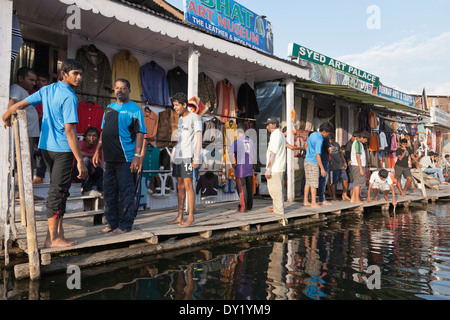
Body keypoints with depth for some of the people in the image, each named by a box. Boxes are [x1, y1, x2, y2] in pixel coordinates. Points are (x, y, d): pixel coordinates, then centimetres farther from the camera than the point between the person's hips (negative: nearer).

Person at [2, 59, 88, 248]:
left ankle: (58, 232, 22)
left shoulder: (47, 90, 9)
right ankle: (52, 238, 5)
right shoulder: (69, 97, -14)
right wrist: (80, 161, -21)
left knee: (58, 189, 15)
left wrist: (6, 117, 31)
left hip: (46, 147, 8)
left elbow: (20, 105, 10)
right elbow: (69, 131, -21)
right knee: (58, 191, -3)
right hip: (63, 149, -8)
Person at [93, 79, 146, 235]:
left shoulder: (134, 109, -2)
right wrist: (97, 151, 17)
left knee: (125, 193, -1)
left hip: (126, 158, -7)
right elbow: (103, 132, 23)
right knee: (109, 192, 13)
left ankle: (125, 225, 10)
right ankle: (112, 223, 25)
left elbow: (140, 133, -9)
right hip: (109, 158, 8)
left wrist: (137, 155, -18)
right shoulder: (109, 108, 19)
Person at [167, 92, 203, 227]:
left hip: (188, 157, -8)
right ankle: (180, 217, 12)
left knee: (188, 186, -9)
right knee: (180, 186, 7)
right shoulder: (180, 120, 20)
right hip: (178, 157, 8)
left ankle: (191, 218, -4)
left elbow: (199, 138, -10)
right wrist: (174, 159, 17)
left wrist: (197, 158, -18)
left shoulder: (195, 117, -2)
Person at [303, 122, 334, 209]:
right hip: (313, 163, -9)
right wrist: (322, 168, -19)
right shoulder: (319, 140, -19)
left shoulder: (313, 134, 8)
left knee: (308, 182, 13)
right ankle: (313, 203, 2)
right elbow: (317, 155, -22)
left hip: (307, 160, 9)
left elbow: (306, 144, 23)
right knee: (314, 183, -3)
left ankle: (305, 201, 18)